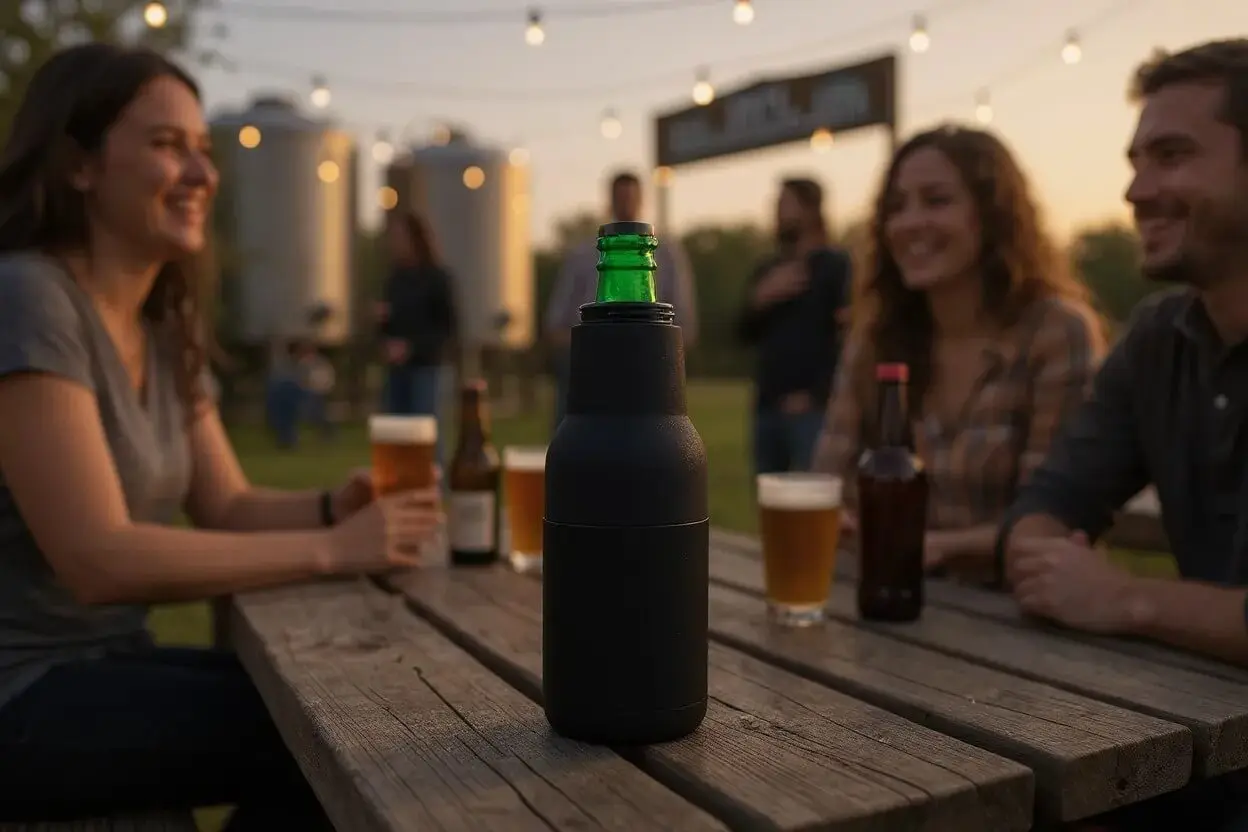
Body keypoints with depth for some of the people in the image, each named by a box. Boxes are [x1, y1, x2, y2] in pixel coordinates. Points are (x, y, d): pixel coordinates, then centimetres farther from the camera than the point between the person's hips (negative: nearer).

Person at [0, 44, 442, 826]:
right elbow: (98, 560, -25)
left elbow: (228, 507, 6)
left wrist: (335, 507, -14)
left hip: (109, 661, 8)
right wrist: (330, 548, -25)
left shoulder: (165, 328, 8)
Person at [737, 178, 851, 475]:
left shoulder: (837, 265, -1)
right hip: (767, 406, 6)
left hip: (812, 409, -6)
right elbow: (745, 333, 12)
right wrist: (761, 298, -8)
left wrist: (815, 394, -14)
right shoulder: (768, 269, 18)